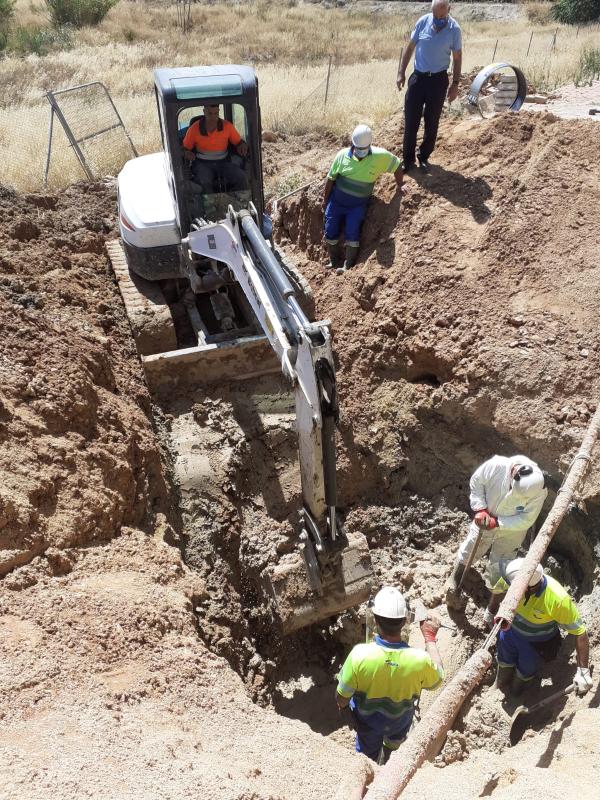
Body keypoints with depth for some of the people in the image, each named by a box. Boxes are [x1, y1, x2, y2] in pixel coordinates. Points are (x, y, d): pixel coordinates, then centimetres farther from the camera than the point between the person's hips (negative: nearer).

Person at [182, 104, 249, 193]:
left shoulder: (227, 126, 0)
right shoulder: (194, 129, -4)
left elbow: (239, 142, 12)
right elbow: (185, 148, 7)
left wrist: (243, 145, -12)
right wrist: (187, 153, -17)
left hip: (223, 162, 2)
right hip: (202, 163, -2)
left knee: (241, 177, -26)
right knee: (204, 181, -36)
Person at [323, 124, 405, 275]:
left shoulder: (380, 156, -15)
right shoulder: (343, 155, -10)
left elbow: (397, 167, 1)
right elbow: (331, 178, 1)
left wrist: (399, 186, 2)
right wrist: (325, 200, 6)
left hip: (358, 205, -2)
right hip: (336, 201, 2)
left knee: (352, 232, -15)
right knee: (330, 232, 3)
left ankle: (348, 267, -3)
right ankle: (334, 263, 23)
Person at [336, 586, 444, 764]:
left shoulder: (359, 654, -39)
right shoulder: (419, 660, -37)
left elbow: (342, 696, -21)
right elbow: (436, 679, -11)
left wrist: (342, 704, 3)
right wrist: (430, 638, -5)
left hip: (367, 718, -1)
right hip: (400, 720, 1)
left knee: (368, 756, 31)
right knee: (394, 744, 36)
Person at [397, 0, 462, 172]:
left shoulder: (454, 29, -9)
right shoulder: (423, 22, -6)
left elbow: (457, 58, 0)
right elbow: (410, 48, 4)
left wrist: (455, 84, -3)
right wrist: (401, 72, 0)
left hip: (438, 80, -1)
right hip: (418, 77, 1)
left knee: (432, 122, 7)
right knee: (411, 120, 0)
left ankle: (424, 157, 21)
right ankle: (408, 158, 11)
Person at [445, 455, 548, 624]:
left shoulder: (538, 491, -32)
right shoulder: (496, 465, -33)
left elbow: (526, 520, -23)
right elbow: (476, 481, -14)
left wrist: (497, 522, -30)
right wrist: (480, 509, -21)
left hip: (511, 531, -1)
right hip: (485, 521, 2)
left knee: (498, 572, 8)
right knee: (467, 552, 19)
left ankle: (492, 609, 31)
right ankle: (454, 579, 50)